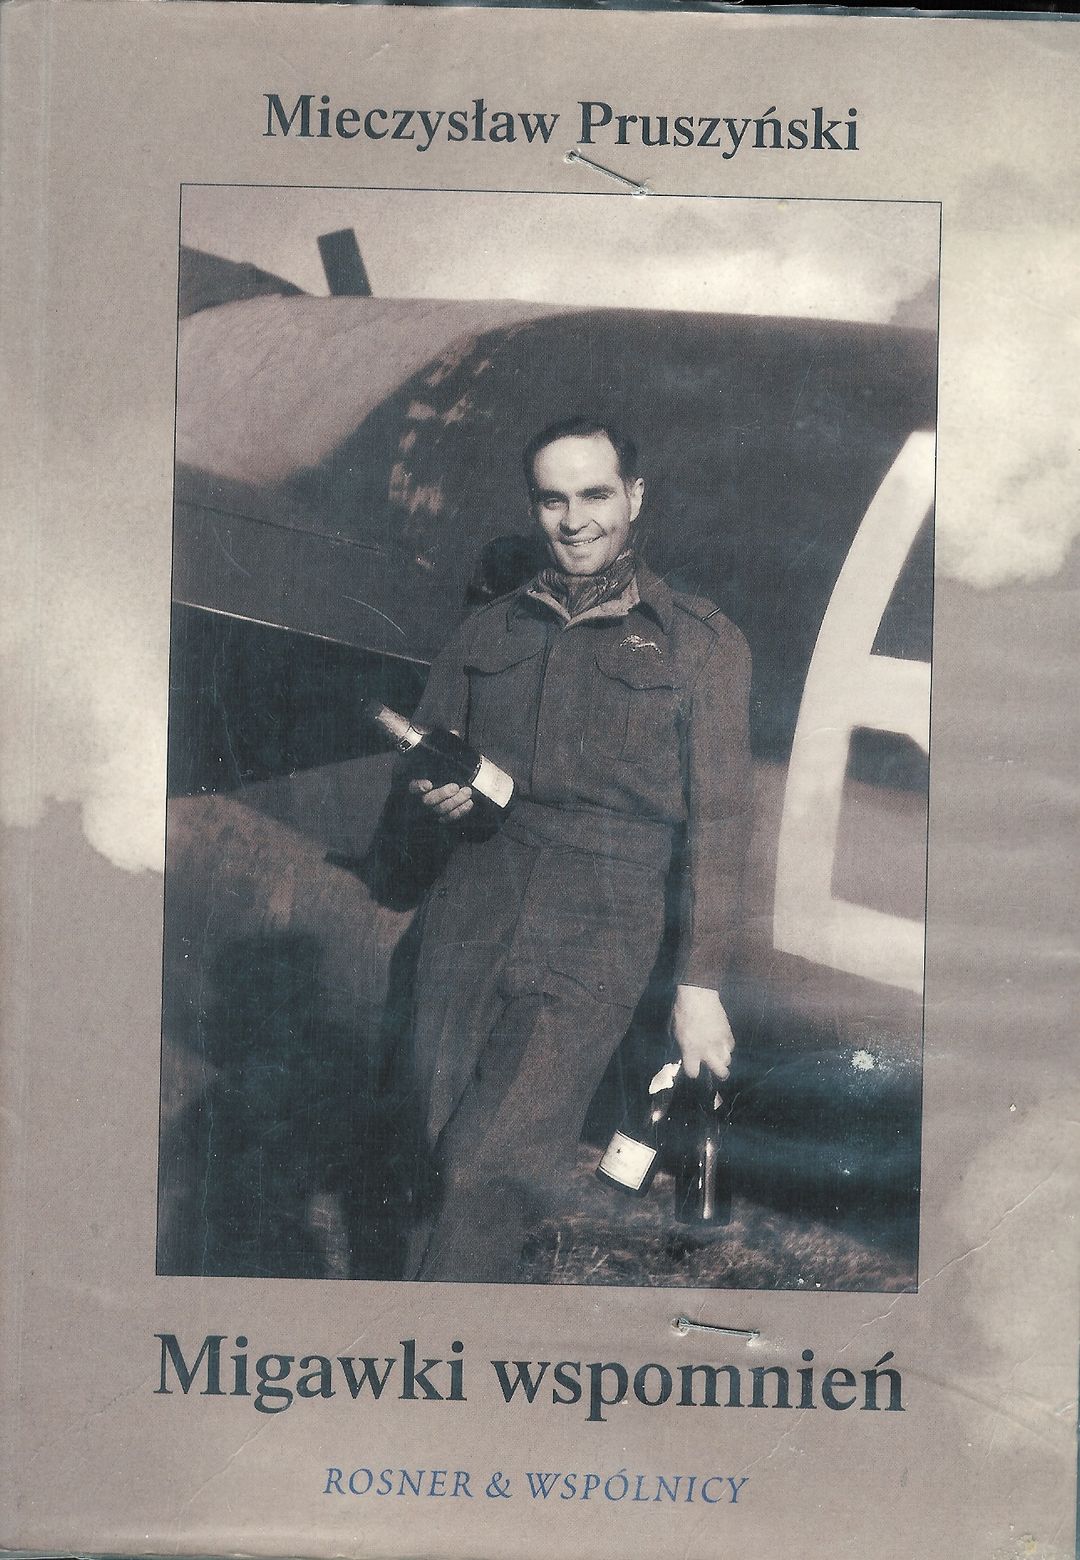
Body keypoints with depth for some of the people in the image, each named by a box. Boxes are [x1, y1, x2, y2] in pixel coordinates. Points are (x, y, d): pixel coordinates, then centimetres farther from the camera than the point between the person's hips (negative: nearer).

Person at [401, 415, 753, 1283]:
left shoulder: (699, 643, 5)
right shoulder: (487, 634, 16)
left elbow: (718, 820, 1)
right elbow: (422, 760, 24)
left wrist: (701, 984, -6)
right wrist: (439, 793, -1)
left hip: (597, 935, -4)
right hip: (473, 909, 4)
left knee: (486, 1170, -13)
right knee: (432, 1158, 1)